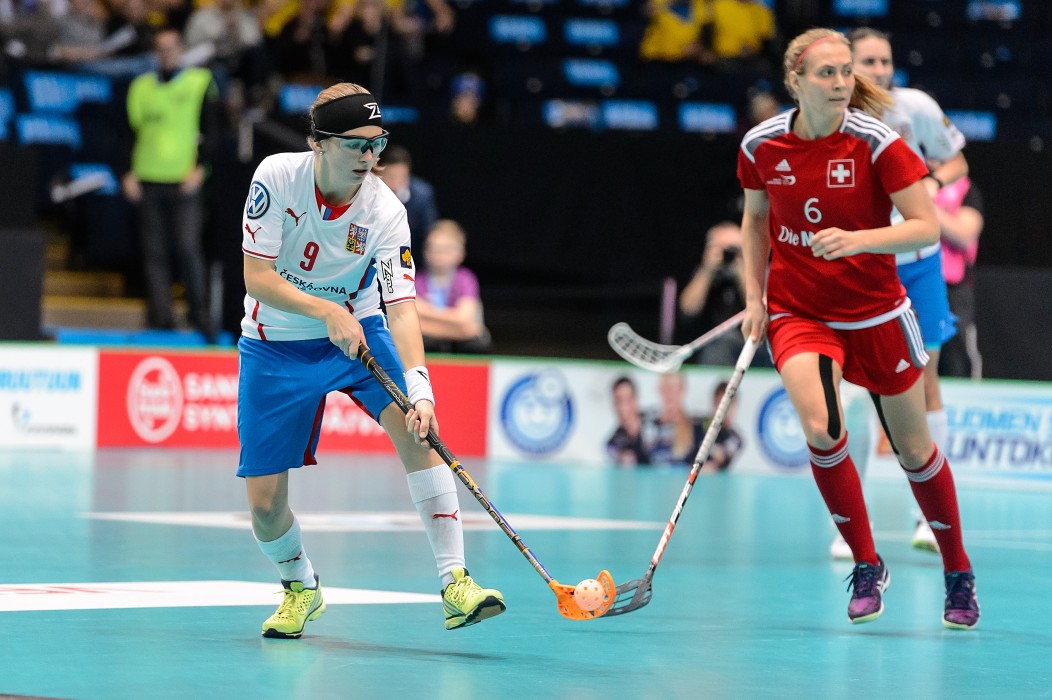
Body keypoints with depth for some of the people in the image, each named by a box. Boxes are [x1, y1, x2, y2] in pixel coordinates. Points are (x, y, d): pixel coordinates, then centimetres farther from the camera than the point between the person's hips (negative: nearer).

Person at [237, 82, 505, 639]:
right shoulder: (276, 176, -19)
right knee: (264, 502, -4)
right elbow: (257, 278, -18)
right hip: (275, 343, 0)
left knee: (416, 429, -26)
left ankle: (455, 582, -25)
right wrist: (326, 311, -32)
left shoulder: (385, 211, -19)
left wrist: (419, 391, -38)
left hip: (357, 330, 0)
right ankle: (300, 587, 28)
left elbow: (401, 307, -25)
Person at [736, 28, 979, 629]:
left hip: (876, 314, -1)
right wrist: (755, 298, 3)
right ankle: (867, 566, -5)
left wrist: (858, 240, -34)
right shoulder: (761, 145, -6)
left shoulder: (876, 142, -16)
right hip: (797, 313, 1)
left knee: (915, 450, 9)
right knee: (820, 429, -24)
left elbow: (927, 227, -19)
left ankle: (959, 572, 32)